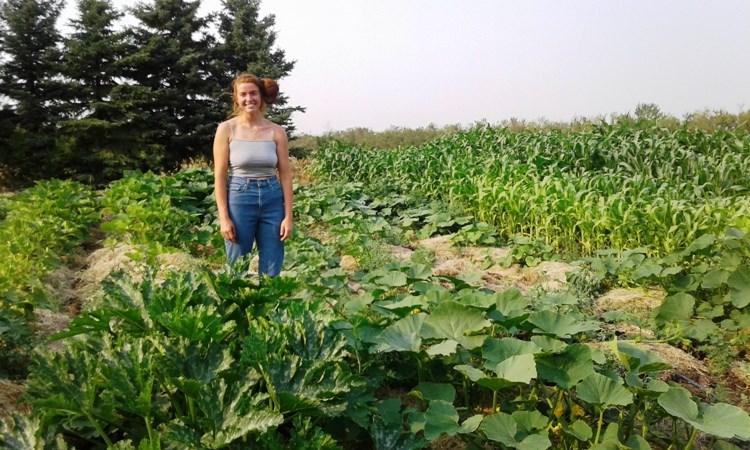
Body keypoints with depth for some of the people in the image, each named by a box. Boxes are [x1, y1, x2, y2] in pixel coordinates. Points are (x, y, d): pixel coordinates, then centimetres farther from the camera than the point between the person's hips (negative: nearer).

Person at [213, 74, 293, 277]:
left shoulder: (277, 132, 2)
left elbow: (285, 175, 3)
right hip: (239, 198, -2)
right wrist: (224, 218, -9)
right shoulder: (227, 129, -3)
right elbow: (220, 176, -4)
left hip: (272, 200, 2)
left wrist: (288, 216, -2)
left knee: (272, 271, 8)